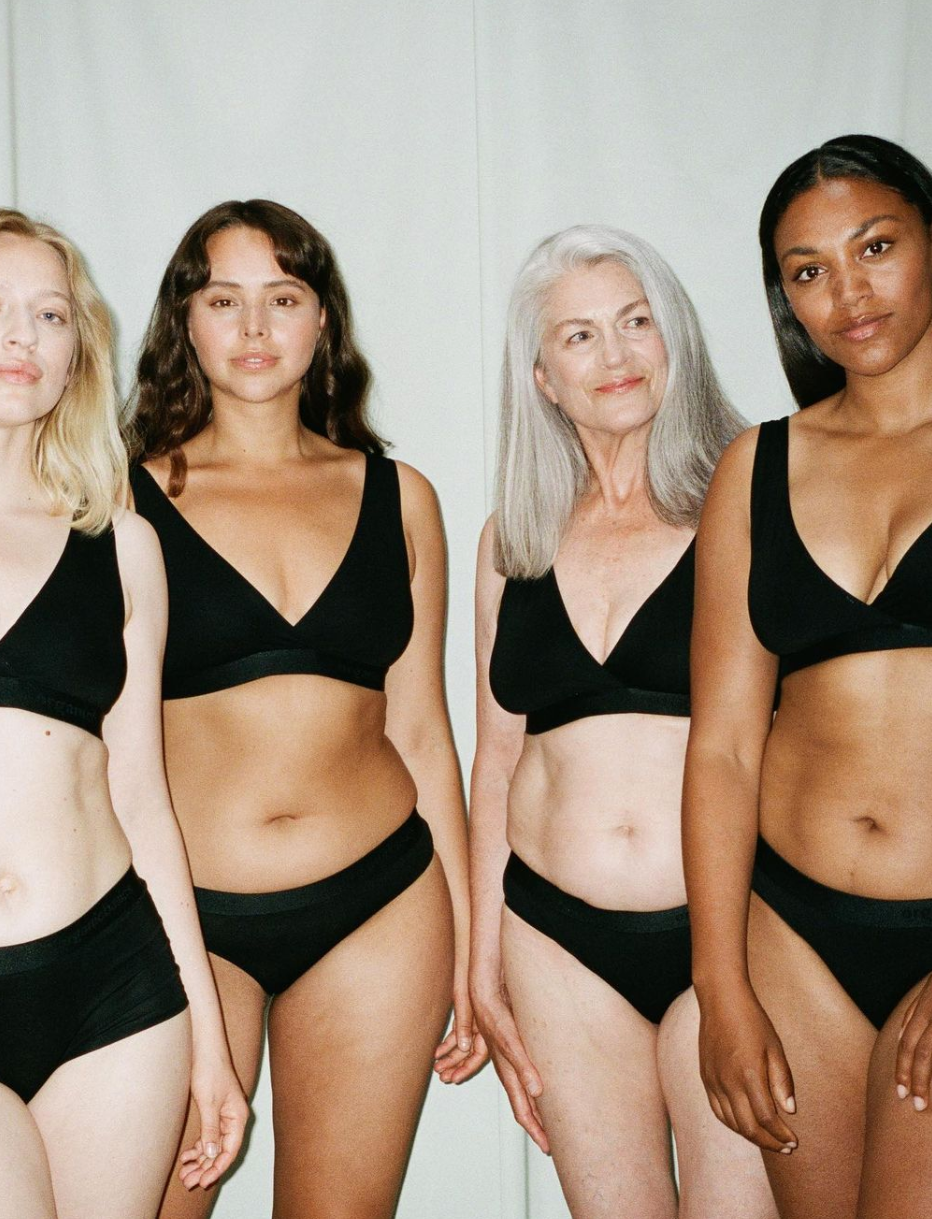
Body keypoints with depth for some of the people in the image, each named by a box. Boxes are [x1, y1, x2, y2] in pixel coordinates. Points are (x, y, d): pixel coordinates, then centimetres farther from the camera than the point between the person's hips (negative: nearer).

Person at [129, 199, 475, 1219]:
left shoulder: (396, 496, 7)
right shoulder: (130, 497, 0)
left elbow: (419, 729, 9)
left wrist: (466, 942, 9)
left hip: (380, 906, 2)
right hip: (188, 919, -1)